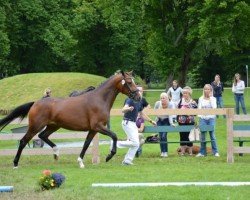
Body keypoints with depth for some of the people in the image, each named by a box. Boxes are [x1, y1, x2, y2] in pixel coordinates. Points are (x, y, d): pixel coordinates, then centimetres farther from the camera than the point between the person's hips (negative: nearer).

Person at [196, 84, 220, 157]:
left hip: (211, 118, -2)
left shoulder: (213, 99, 4)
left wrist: (210, 99, -9)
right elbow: (199, 108, 7)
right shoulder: (201, 99, 8)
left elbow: (214, 107, -10)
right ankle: (202, 152, 9)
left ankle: (215, 152, 1)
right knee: (202, 136, 2)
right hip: (203, 118, 2)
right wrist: (199, 116, -6)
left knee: (212, 135, -4)